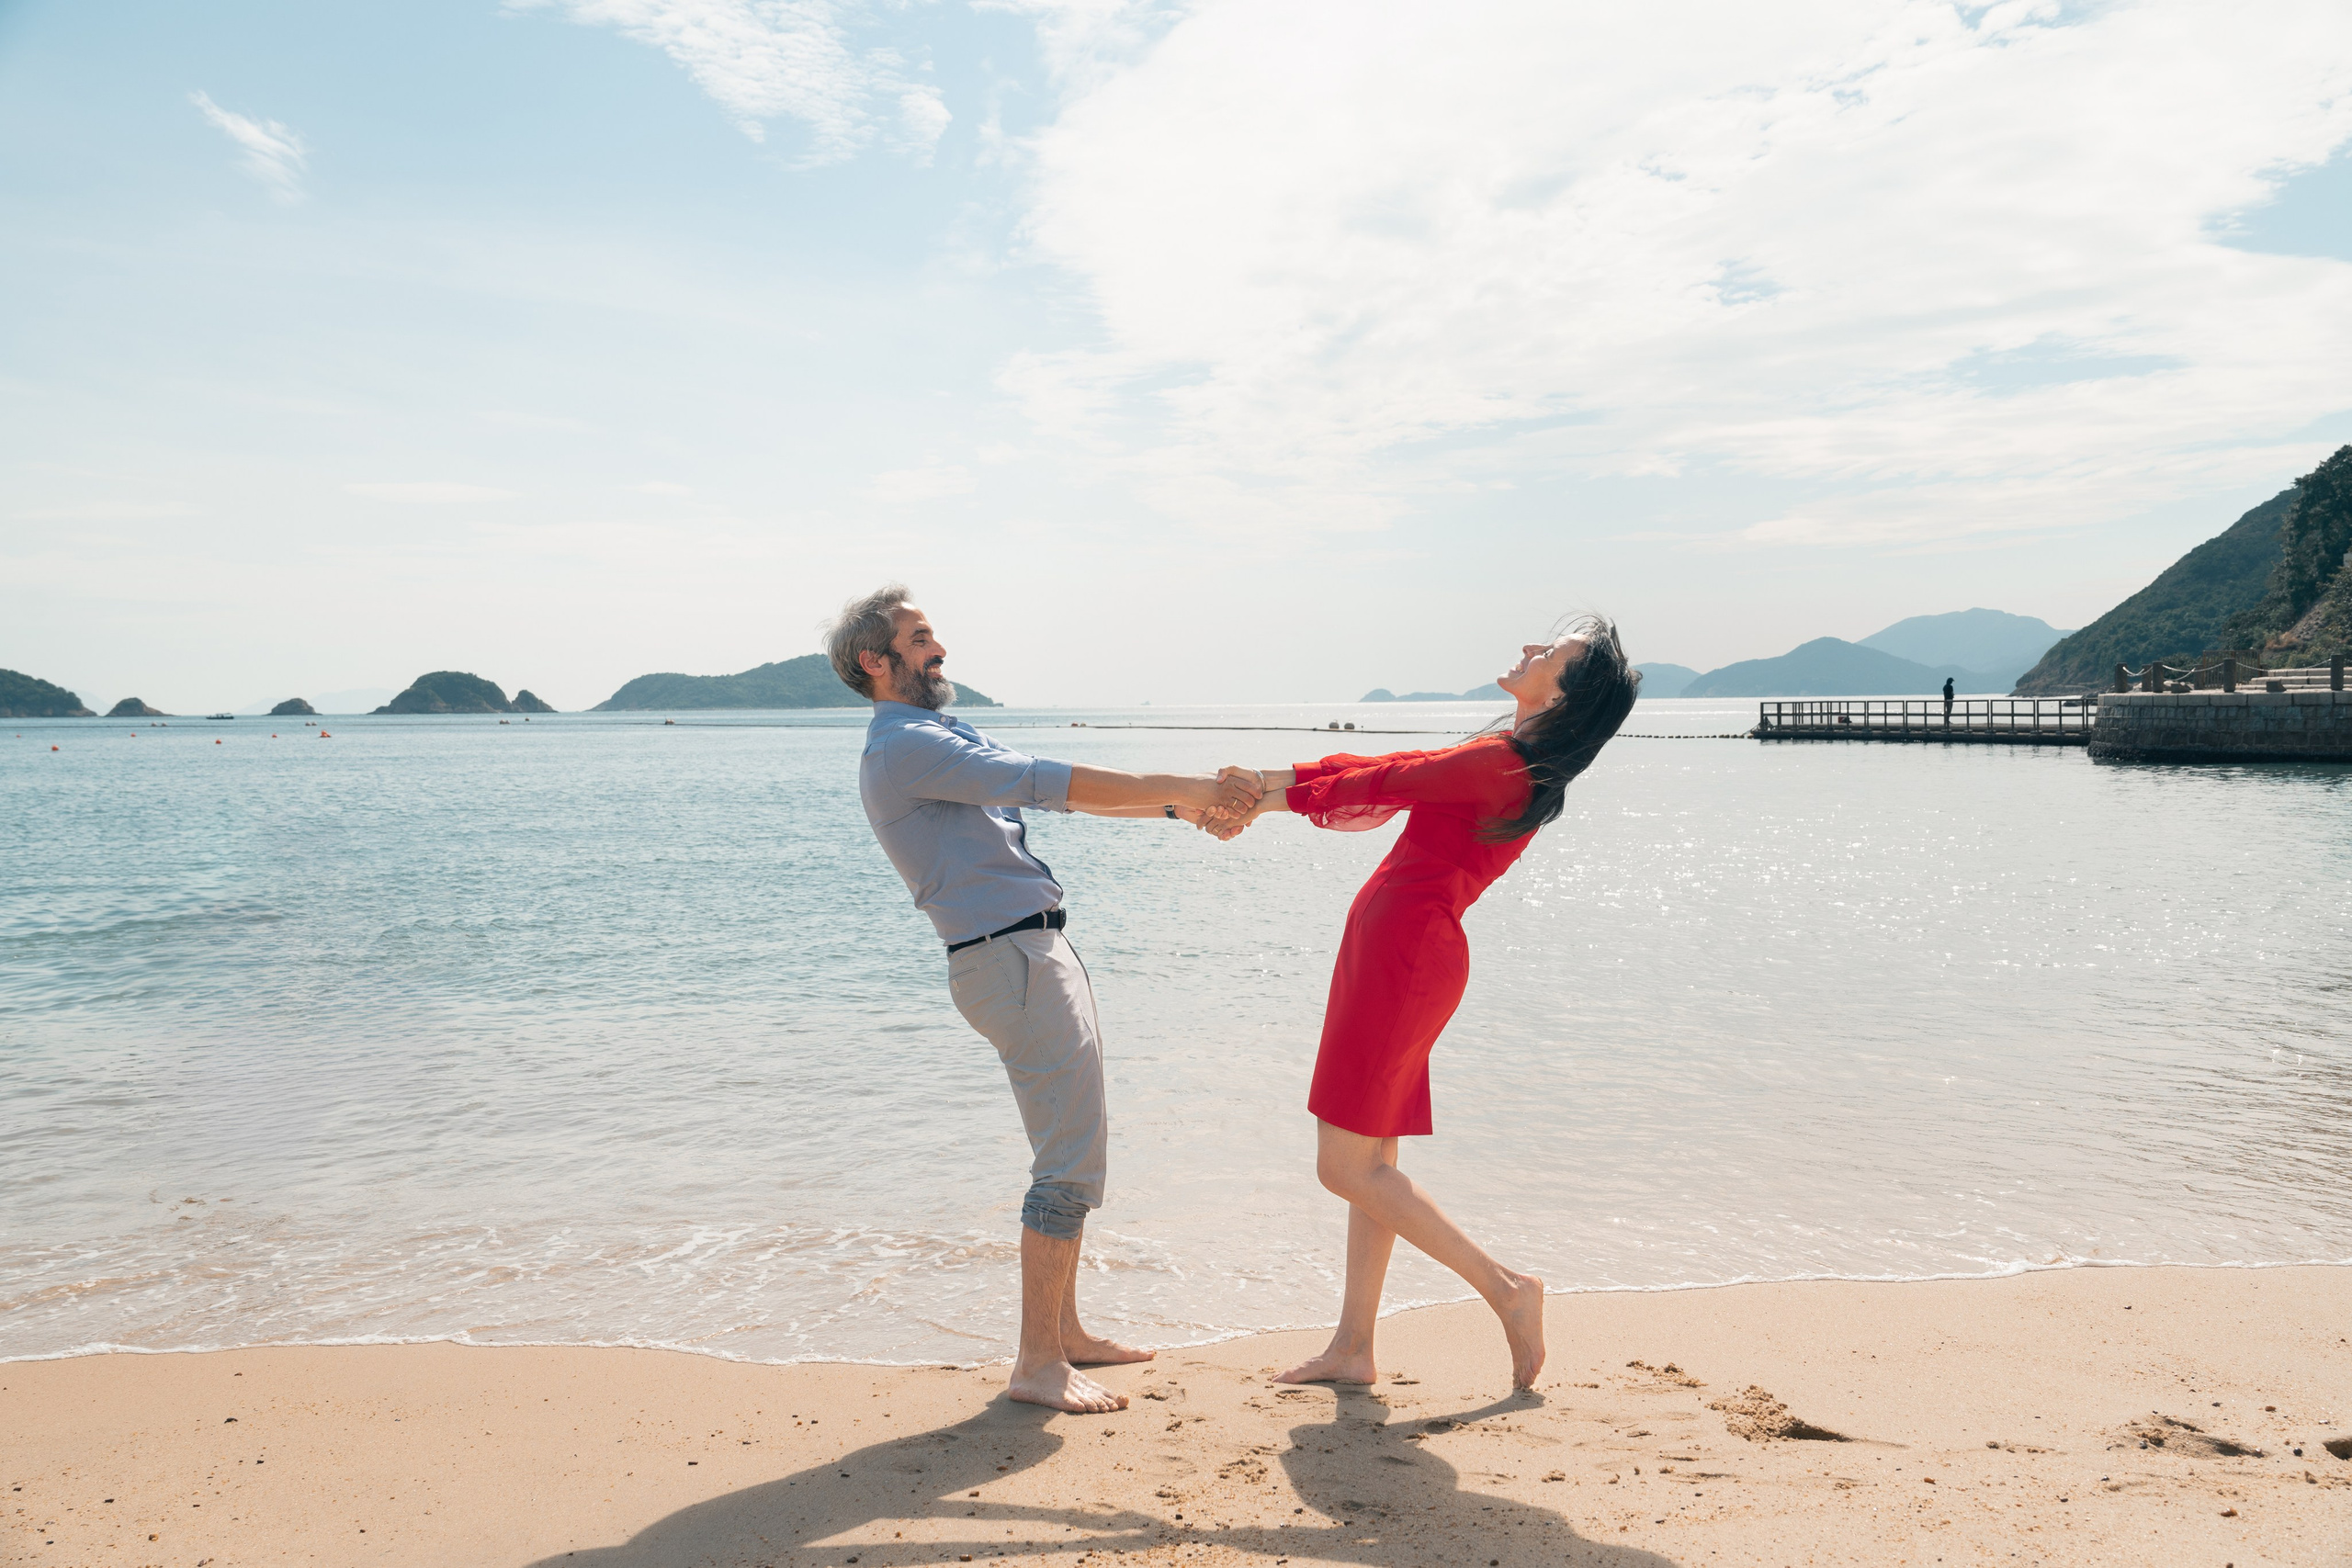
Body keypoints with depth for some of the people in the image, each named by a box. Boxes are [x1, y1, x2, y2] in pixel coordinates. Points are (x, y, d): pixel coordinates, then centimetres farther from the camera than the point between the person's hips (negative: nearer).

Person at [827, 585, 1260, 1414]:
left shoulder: (944, 739, 22)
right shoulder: (904, 746, -11)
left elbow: (1054, 790, 19)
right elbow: (1045, 781, -20)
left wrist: (1174, 806, 9)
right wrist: (1176, 786, -19)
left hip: (1037, 950, 11)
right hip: (1011, 956, -11)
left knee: (1078, 1141, 16)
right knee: (1071, 1156, -10)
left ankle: (1064, 1329, 25)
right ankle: (1038, 1362, -1)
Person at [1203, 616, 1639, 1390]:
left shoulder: (1499, 766, -18)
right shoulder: (1518, 766, 13)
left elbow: (1381, 784, -12)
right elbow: (1388, 778, 15)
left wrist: (1279, 790, -2)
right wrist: (1273, 789, 11)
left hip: (1403, 951, -10)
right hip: (1400, 954, 10)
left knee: (1347, 1167, -4)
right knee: (1370, 1161, 12)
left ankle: (1505, 1287, 4)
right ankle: (1353, 1348, 19)